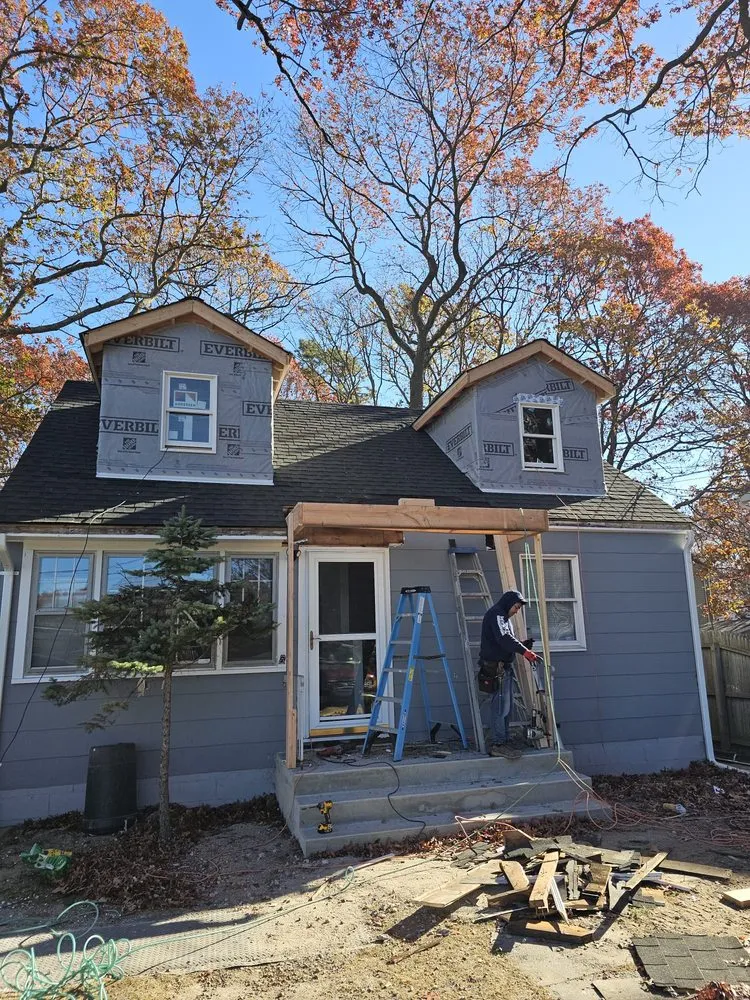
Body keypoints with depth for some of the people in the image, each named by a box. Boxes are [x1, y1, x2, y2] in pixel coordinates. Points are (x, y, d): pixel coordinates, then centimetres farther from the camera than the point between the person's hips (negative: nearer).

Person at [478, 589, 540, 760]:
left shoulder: (503, 617, 23)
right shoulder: (496, 614, -11)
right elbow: (504, 638, -26)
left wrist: (523, 645, 6)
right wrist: (525, 651, -32)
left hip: (505, 667, 11)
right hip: (496, 667, -11)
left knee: (506, 707, 14)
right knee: (500, 706, -9)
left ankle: (505, 741, 20)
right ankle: (498, 745, -4)